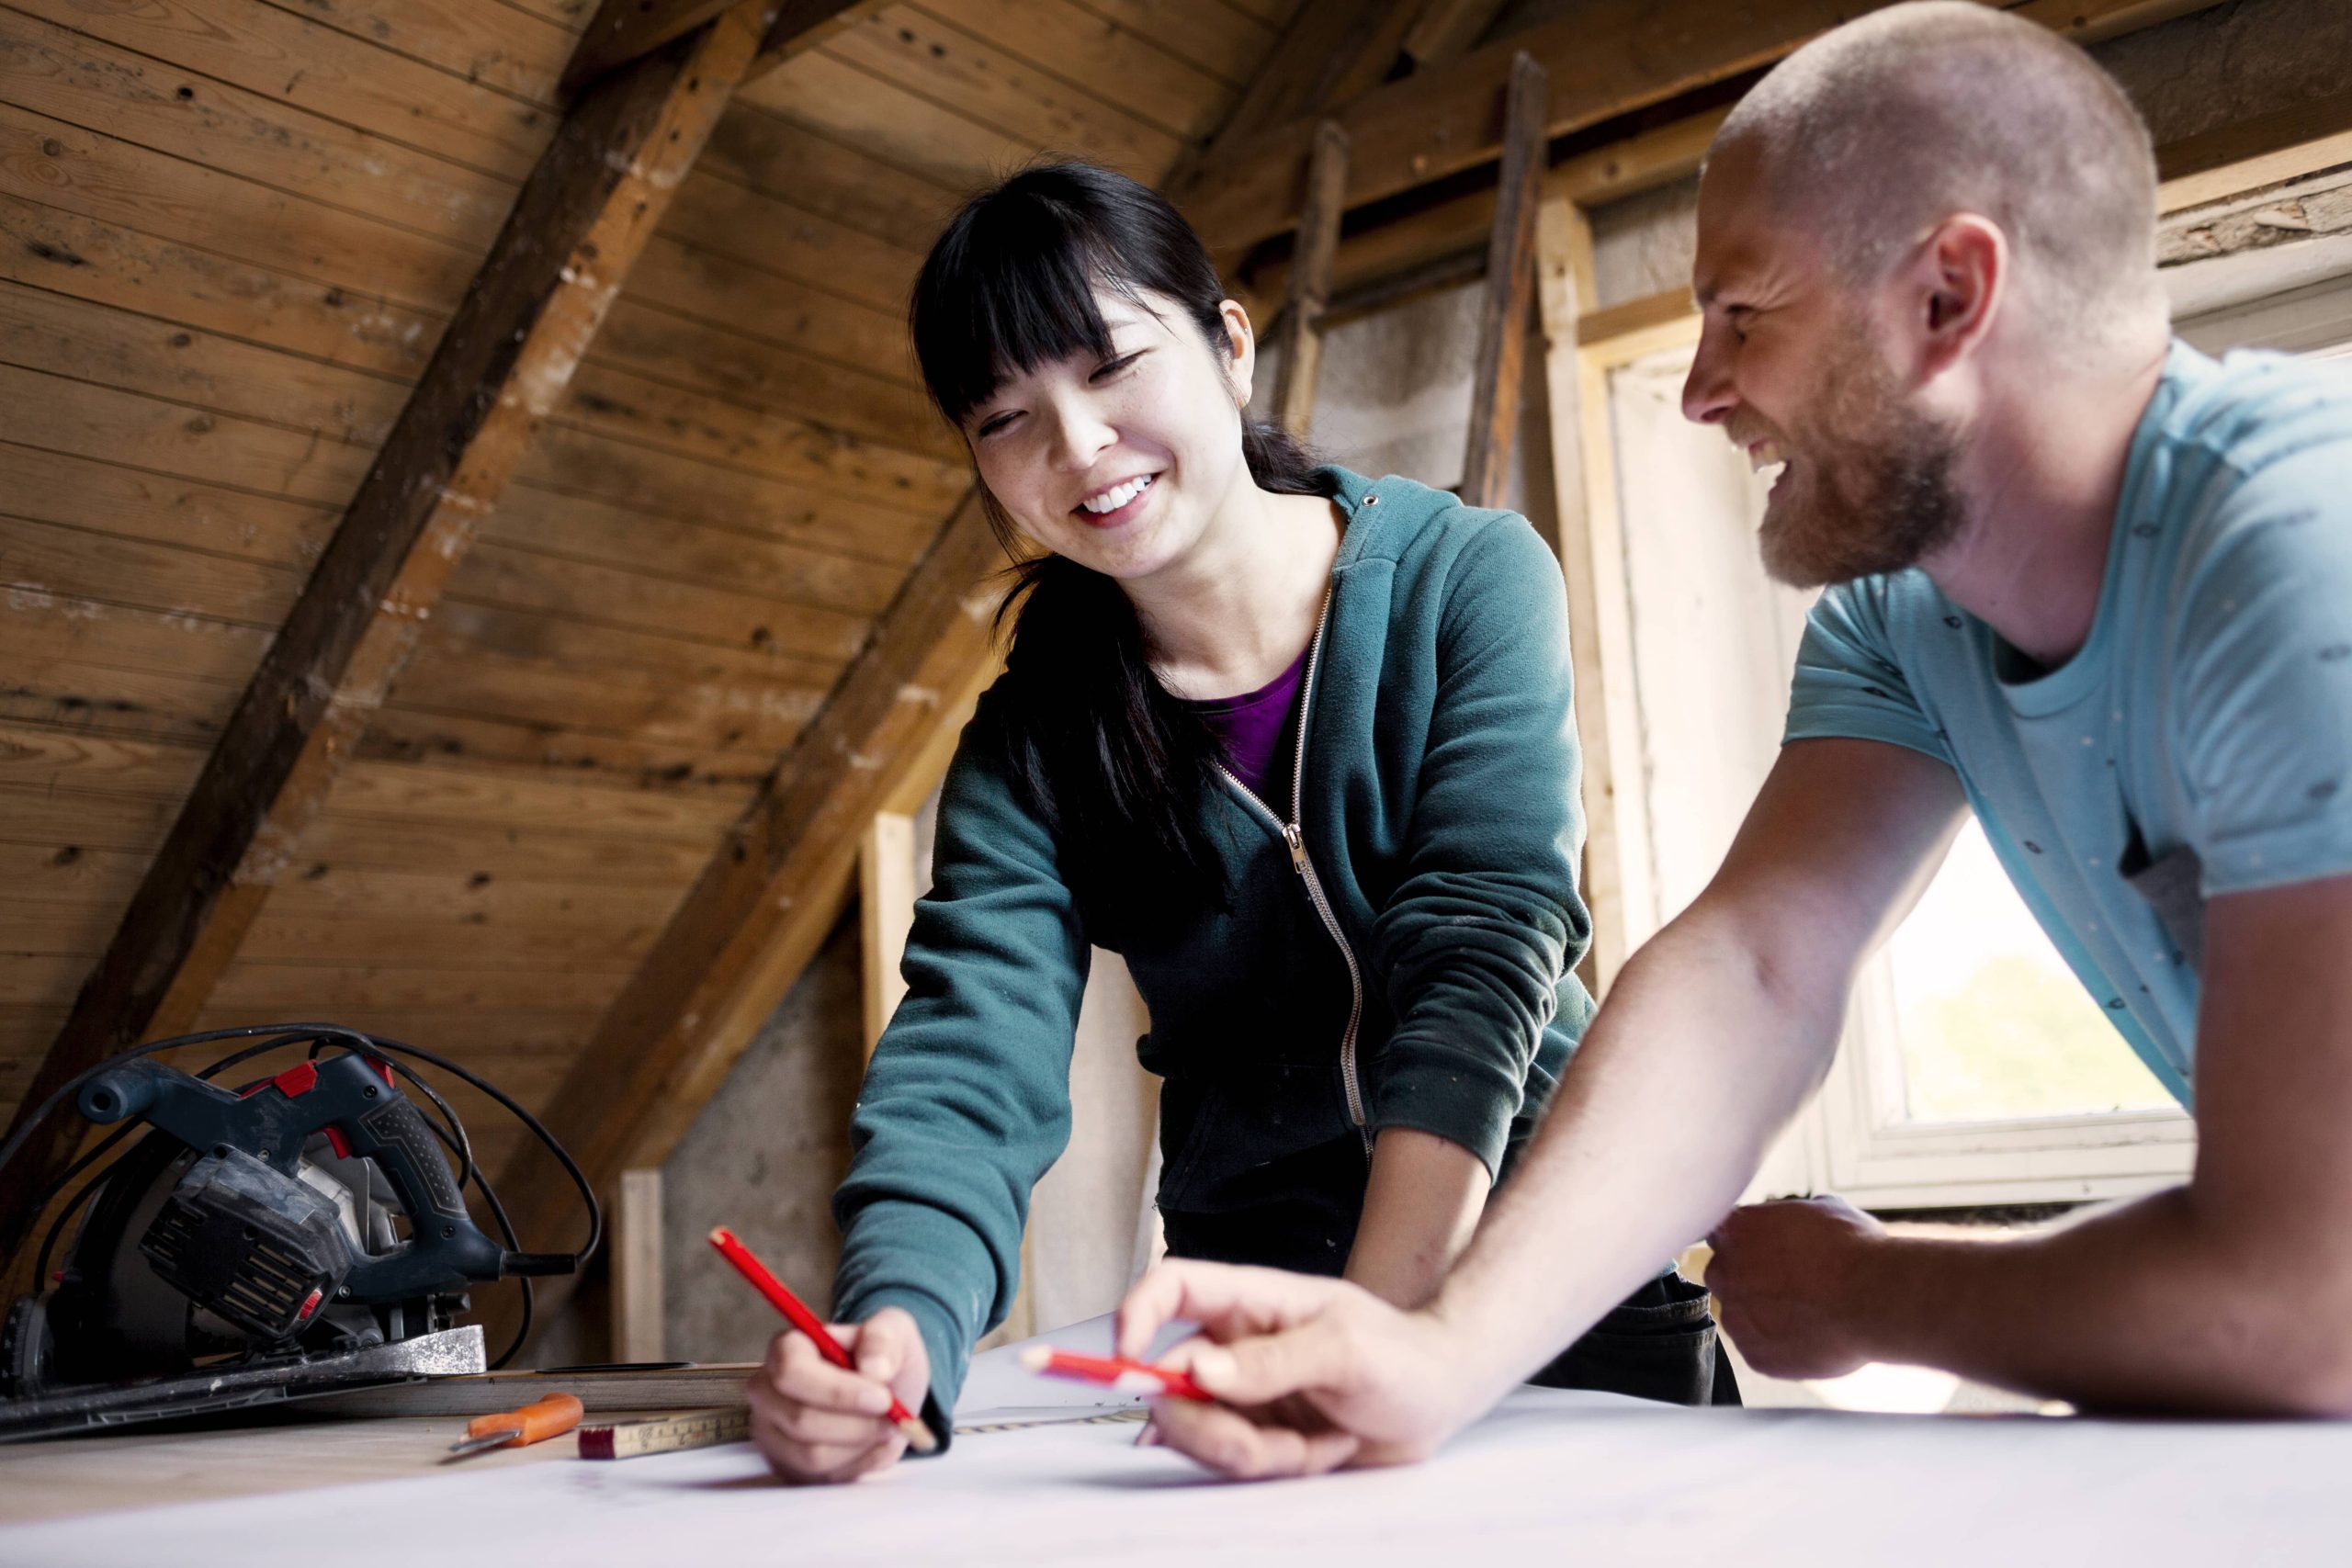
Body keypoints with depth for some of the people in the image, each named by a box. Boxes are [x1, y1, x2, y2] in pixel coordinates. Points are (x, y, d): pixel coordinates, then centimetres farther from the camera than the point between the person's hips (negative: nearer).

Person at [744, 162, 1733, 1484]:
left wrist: (1376, 1335, -31)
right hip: (1252, 1300, 2)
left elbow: (1485, 952, -19)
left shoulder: (1469, 577, -8)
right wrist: (894, 1330, -35)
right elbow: (971, 1067, -14)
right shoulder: (1025, 750, -1)